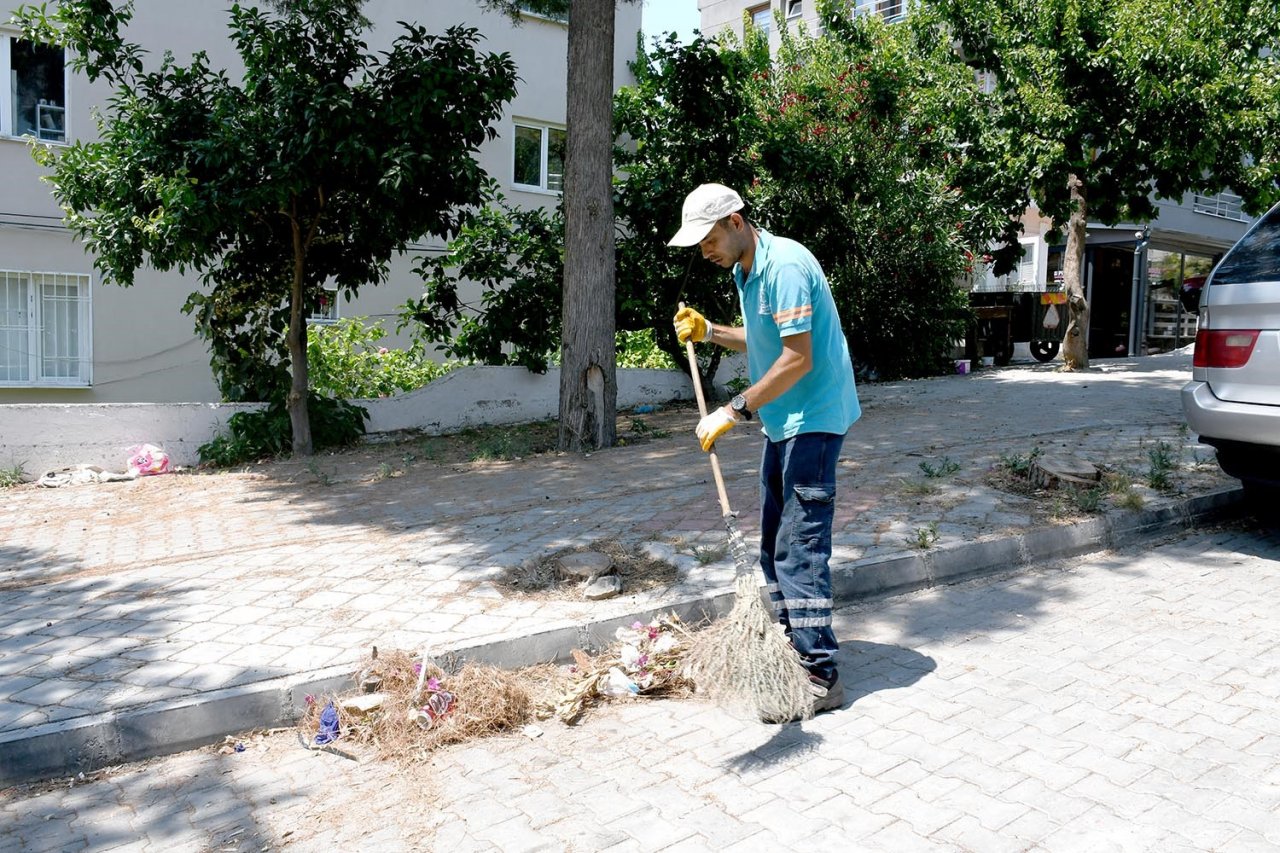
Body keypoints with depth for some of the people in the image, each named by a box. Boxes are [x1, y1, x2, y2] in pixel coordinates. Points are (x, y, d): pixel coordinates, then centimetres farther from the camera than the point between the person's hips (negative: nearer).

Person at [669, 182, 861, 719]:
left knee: (799, 549, -10)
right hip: (782, 423, 10)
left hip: (813, 421, -10)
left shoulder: (785, 265, -18)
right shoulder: (745, 271, 13)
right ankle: (790, 651, 27)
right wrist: (709, 331, 8)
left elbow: (798, 358, -24)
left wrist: (734, 412, -23)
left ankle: (821, 678, -3)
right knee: (774, 546, 15)